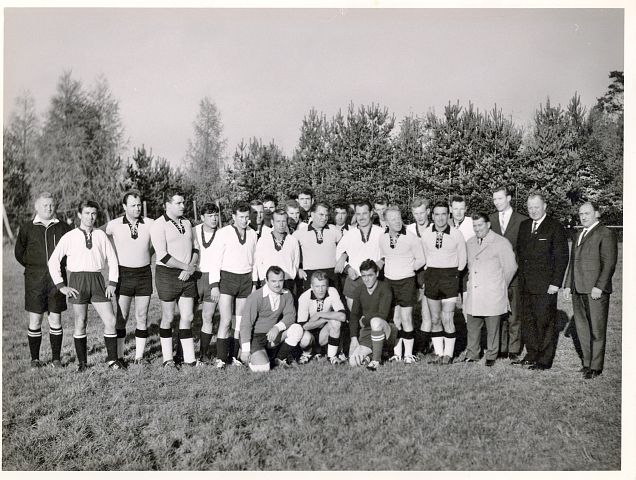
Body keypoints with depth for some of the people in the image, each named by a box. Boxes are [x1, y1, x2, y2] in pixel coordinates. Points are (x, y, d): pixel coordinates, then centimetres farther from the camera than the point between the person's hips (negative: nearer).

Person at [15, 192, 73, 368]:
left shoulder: (63, 227, 5)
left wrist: (61, 264, 7)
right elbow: (19, 253, 12)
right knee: (35, 320, 2)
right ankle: (35, 359, 15)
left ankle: (56, 358, 14)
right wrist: (33, 267, 7)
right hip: (35, 279, -1)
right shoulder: (27, 228, 3)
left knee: (55, 319, 4)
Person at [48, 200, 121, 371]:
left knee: (110, 321, -4)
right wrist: (61, 285, -1)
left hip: (97, 280, 2)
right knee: (80, 323, 5)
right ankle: (82, 362, 20)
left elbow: (112, 259, 12)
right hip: (77, 281, -1)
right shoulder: (69, 237, 1)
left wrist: (112, 283, 5)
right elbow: (53, 261, 4)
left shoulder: (101, 235, 6)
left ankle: (112, 359, 9)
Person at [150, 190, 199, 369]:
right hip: (167, 274, -5)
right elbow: (163, 256, -16)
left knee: (187, 317, 6)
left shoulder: (187, 223, 12)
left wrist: (191, 267, -4)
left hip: (187, 275, 5)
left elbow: (195, 248, 15)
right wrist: (187, 266, -13)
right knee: (168, 318, 5)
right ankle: (167, 358, 18)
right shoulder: (159, 225, -9)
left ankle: (189, 358, 13)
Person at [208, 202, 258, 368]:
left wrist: (254, 283, 11)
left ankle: (234, 356, 15)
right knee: (226, 320, -10)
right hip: (227, 278, -4)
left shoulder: (252, 234, 8)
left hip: (246, 279, 4)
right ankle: (221, 358, -1)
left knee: (240, 322, 6)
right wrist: (214, 284, -10)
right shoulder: (223, 233, -4)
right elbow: (215, 260, -5)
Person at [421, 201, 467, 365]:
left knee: (447, 319, -6)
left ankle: (448, 354, 7)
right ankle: (438, 353, 17)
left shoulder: (457, 234, -3)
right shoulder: (426, 234, 2)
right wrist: (427, 276, 10)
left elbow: (462, 260, 6)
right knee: (435, 319, 8)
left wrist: (454, 275, 7)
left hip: (450, 277, -3)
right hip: (431, 276, 3)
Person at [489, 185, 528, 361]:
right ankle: (500, 348, 15)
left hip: (515, 273, -2)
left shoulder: (522, 220, 1)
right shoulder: (490, 219, 9)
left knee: (514, 314, 3)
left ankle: (514, 349, 13)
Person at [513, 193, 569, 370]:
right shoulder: (524, 226, 13)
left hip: (545, 286, -6)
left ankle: (545, 360, 12)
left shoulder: (555, 228, -6)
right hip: (526, 285, 6)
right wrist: (521, 276, 9)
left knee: (545, 323, 1)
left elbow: (562, 257, -8)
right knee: (527, 321, 11)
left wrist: (556, 283, -12)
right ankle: (532, 355, 24)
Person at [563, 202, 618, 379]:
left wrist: (599, 287, -17)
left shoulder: (606, 234, -5)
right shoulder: (579, 236, 19)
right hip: (578, 291, 8)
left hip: (596, 291, -7)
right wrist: (568, 285, 16)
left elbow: (609, 264, -12)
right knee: (582, 328, 12)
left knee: (596, 330, 1)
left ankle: (596, 366, 9)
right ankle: (587, 362, 22)